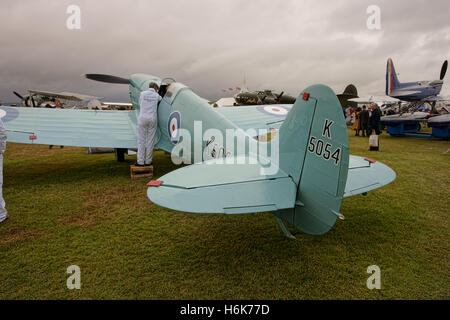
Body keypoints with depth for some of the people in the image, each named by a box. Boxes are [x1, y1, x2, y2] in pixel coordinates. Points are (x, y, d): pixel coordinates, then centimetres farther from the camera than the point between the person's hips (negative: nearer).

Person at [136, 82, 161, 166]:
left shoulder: (142, 93, 4)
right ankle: (148, 161, 10)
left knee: (141, 140, 4)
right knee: (150, 140, 6)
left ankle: (140, 161, 4)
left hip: (142, 118, 0)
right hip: (152, 119, 1)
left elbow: (140, 105, 16)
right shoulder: (157, 96, 5)